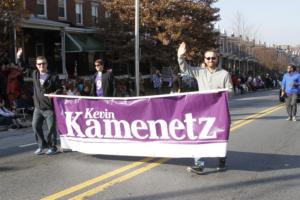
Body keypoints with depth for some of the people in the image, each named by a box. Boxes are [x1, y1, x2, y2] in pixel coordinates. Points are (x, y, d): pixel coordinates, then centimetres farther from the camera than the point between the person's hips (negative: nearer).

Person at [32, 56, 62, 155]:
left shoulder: (53, 76, -4)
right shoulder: (34, 74, 10)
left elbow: (59, 89, -2)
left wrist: (55, 93, -21)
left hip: (49, 107, -4)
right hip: (38, 107, 5)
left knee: (51, 127, 0)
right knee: (35, 126, 3)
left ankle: (52, 147, 14)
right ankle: (42, 145, 19)